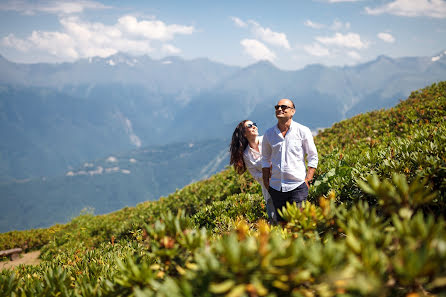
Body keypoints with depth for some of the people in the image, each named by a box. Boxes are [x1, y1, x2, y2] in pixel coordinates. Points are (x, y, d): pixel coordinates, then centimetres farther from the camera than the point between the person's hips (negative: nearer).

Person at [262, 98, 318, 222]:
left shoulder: (303, 131, -2)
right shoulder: (269, 134, 7)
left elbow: (313, 157, 2)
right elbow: (265, 159, 16)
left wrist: (307, 180, -6)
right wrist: (266, 182, 9)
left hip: (297, 186, -3)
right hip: (276, 187, 4)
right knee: (281, 222, 9)